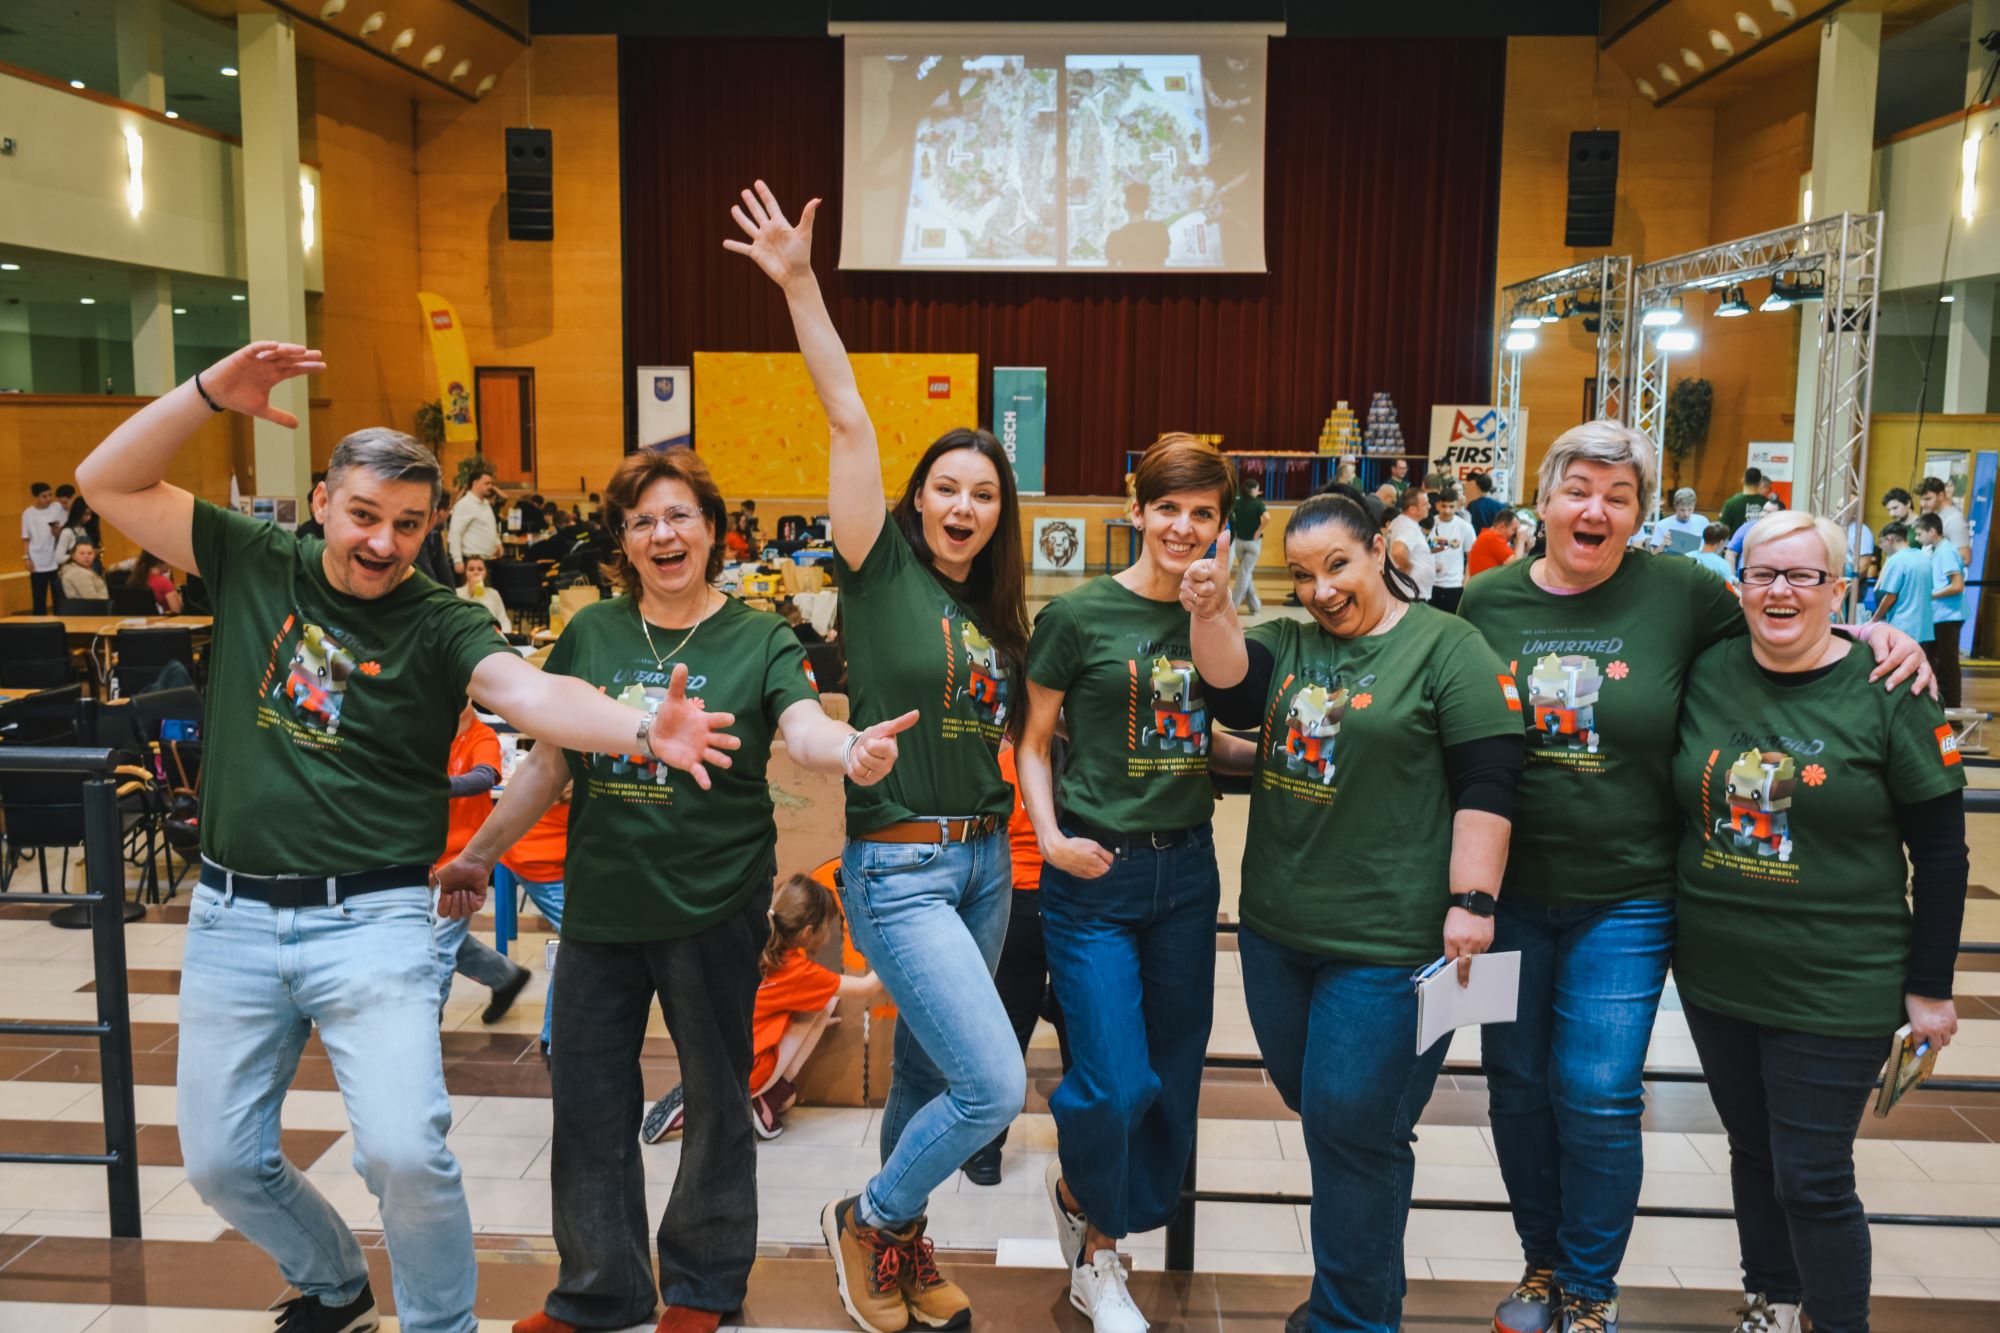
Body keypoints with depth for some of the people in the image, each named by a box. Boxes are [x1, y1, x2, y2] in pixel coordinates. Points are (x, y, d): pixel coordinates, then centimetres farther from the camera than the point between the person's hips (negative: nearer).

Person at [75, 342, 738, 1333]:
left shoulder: (438, 626, -8)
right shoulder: (255, 564, 2)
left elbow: (533, 695, -26)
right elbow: (108, 482, 2)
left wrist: (643, 732, -45)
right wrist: (211, 393, -12)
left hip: (370, 920, -4)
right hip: (232, 917, 4)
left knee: (403, 1151, -16)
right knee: (221, 1160, 13)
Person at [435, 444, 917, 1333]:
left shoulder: (760, 641, -3)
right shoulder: (590, 634, 5)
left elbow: (806, 729, -21)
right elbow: (548, 764, 12)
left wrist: (852, 751, -43)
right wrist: (479, 854, 13)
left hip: (713, 908, -3)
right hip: (599, 906, 3)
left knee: (716, 1100, 12)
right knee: (588, 1103, 11)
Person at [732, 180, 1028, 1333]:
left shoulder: (997, 618, 9)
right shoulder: (882, 573, -7)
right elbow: (850, 422, -15)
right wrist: (800, 285, -20)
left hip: (984, 862, 6)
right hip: (899, 868, -6)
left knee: (928, 1071, 18)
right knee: (995, 1085, -12)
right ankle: (869, 1218, 15)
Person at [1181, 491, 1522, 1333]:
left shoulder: (1446, 647, -7)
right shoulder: (1286, 643, 9)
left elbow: (1486, 786, -11)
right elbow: (1232, 692, -9)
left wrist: (1471, 902, -16)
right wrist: (1211, 613, -25)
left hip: (1388, 941, -6)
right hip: (1276, 929, 6)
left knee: (1351, 1127, 0)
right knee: (1315, 1106, 19)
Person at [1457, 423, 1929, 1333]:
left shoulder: (1680, 592, -5)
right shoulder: (1487, 602, -1)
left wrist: (1873, 635, -7)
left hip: (1625, 903, -2)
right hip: (1511, 892, 2)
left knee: (1597, 1097, 0)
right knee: (1517, 1085, 12)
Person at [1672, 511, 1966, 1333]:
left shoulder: (1887, 693, -9)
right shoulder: (1705, 675, -1)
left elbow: (1941, 850, -5)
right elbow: (1671, 806, 9)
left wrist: (1930, 987, -5)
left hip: (1836, 988, -4)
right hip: (1714, 973, 4)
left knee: (1812, 1179, 0)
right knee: (1752, 1150, 18)